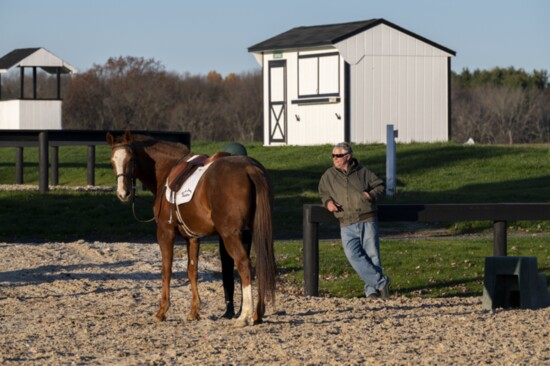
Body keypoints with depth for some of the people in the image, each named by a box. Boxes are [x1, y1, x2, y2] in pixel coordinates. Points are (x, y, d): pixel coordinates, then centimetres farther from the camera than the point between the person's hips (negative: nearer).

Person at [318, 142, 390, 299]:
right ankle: (381, 281, -16)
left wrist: (372, 195, -4)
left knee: (372, 254, -4)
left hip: (368, 221, -1)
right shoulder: (329, 176, 12)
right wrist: (328, 202, 6)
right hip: (347, 225, 1)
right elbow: (323, 192, 28)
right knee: (354, 255, -18)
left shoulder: (363, 172, 8)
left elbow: (380, 186, 16)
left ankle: (372, 289, 4)